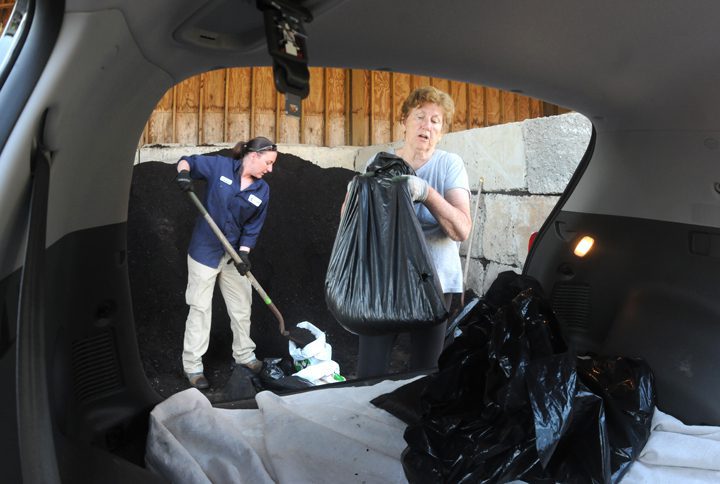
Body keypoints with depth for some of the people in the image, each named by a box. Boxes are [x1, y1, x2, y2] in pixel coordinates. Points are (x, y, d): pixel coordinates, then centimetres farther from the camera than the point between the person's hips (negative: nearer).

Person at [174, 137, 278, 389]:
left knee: (242, 307, 15)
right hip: (205, 251, -4)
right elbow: (188, 161, 0)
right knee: (201, 307, 0)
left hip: (234, 254, 5)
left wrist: (244, 252, -12)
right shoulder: (220, 166, -11)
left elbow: (253, 227, 1)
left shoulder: (262, 190, -2)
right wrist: (184, 172, -23)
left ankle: (244, 356, 34)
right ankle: (193, 366, 12)